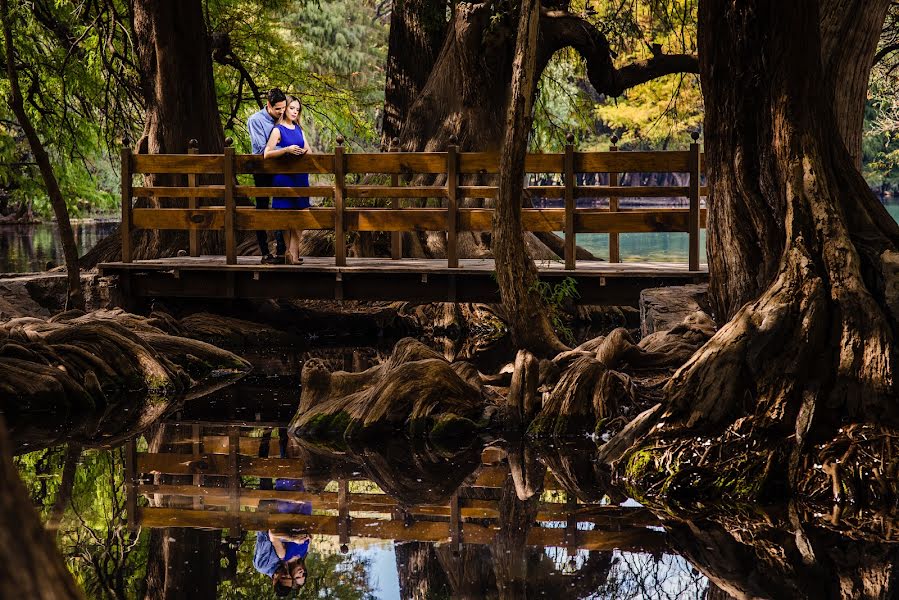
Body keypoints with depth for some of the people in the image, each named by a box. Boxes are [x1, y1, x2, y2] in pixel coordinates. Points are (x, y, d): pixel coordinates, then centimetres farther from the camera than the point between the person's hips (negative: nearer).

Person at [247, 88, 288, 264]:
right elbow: (262, 148, -18)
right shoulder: (255, 120, -10)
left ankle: (281, 249, 11)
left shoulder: (282, 121, 6)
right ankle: (265, 253, 4)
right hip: (263, 171, -5)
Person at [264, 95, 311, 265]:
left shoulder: (299, 130, 14)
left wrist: (303, 151, -3)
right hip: (283, 176, -6)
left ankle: (294, 253, 3)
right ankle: (286, 252, 4)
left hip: (300, 176, 6)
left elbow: (308, 150, 20)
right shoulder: (278, 130, -4)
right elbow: (267, 154, -12)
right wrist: (287, 150, -22)